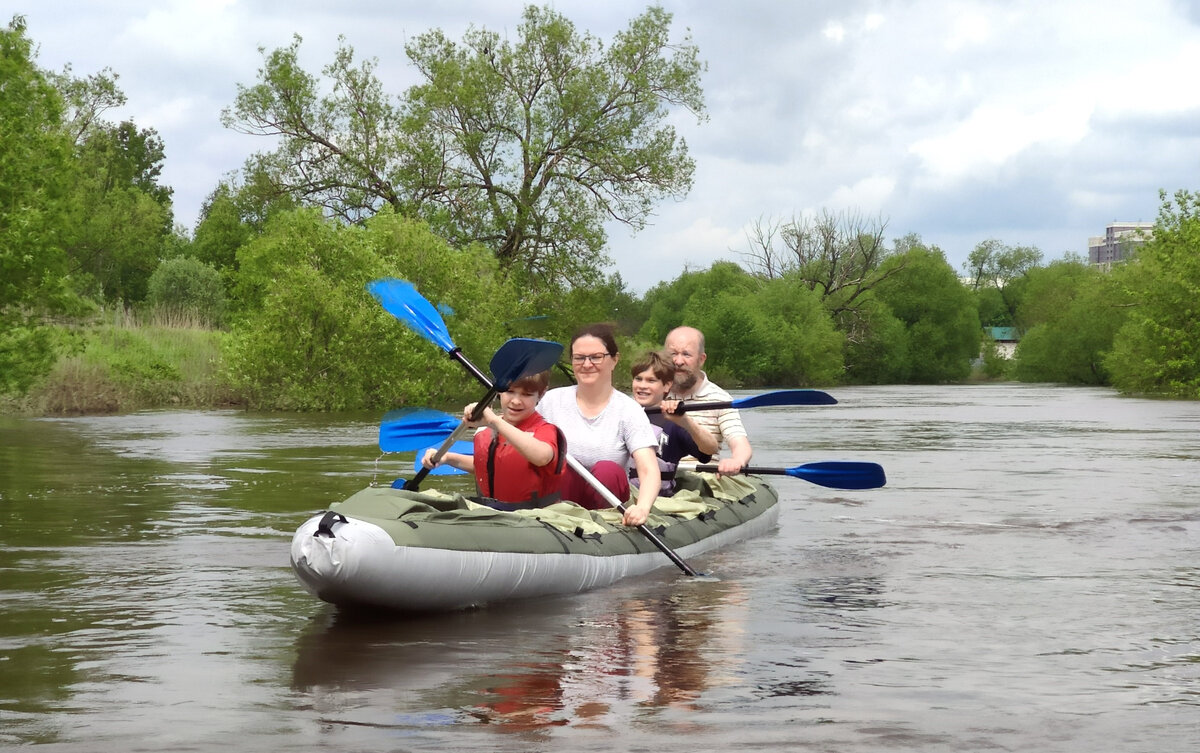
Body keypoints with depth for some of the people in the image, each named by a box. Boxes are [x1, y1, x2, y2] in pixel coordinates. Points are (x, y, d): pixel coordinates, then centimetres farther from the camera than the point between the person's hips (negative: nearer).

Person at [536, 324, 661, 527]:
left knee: (607, 470, -30)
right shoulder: (553, 400, 3)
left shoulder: (628, 410, -4)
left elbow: (649, 470, -16)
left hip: (605, 500, 0)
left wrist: (642, 508, -37)